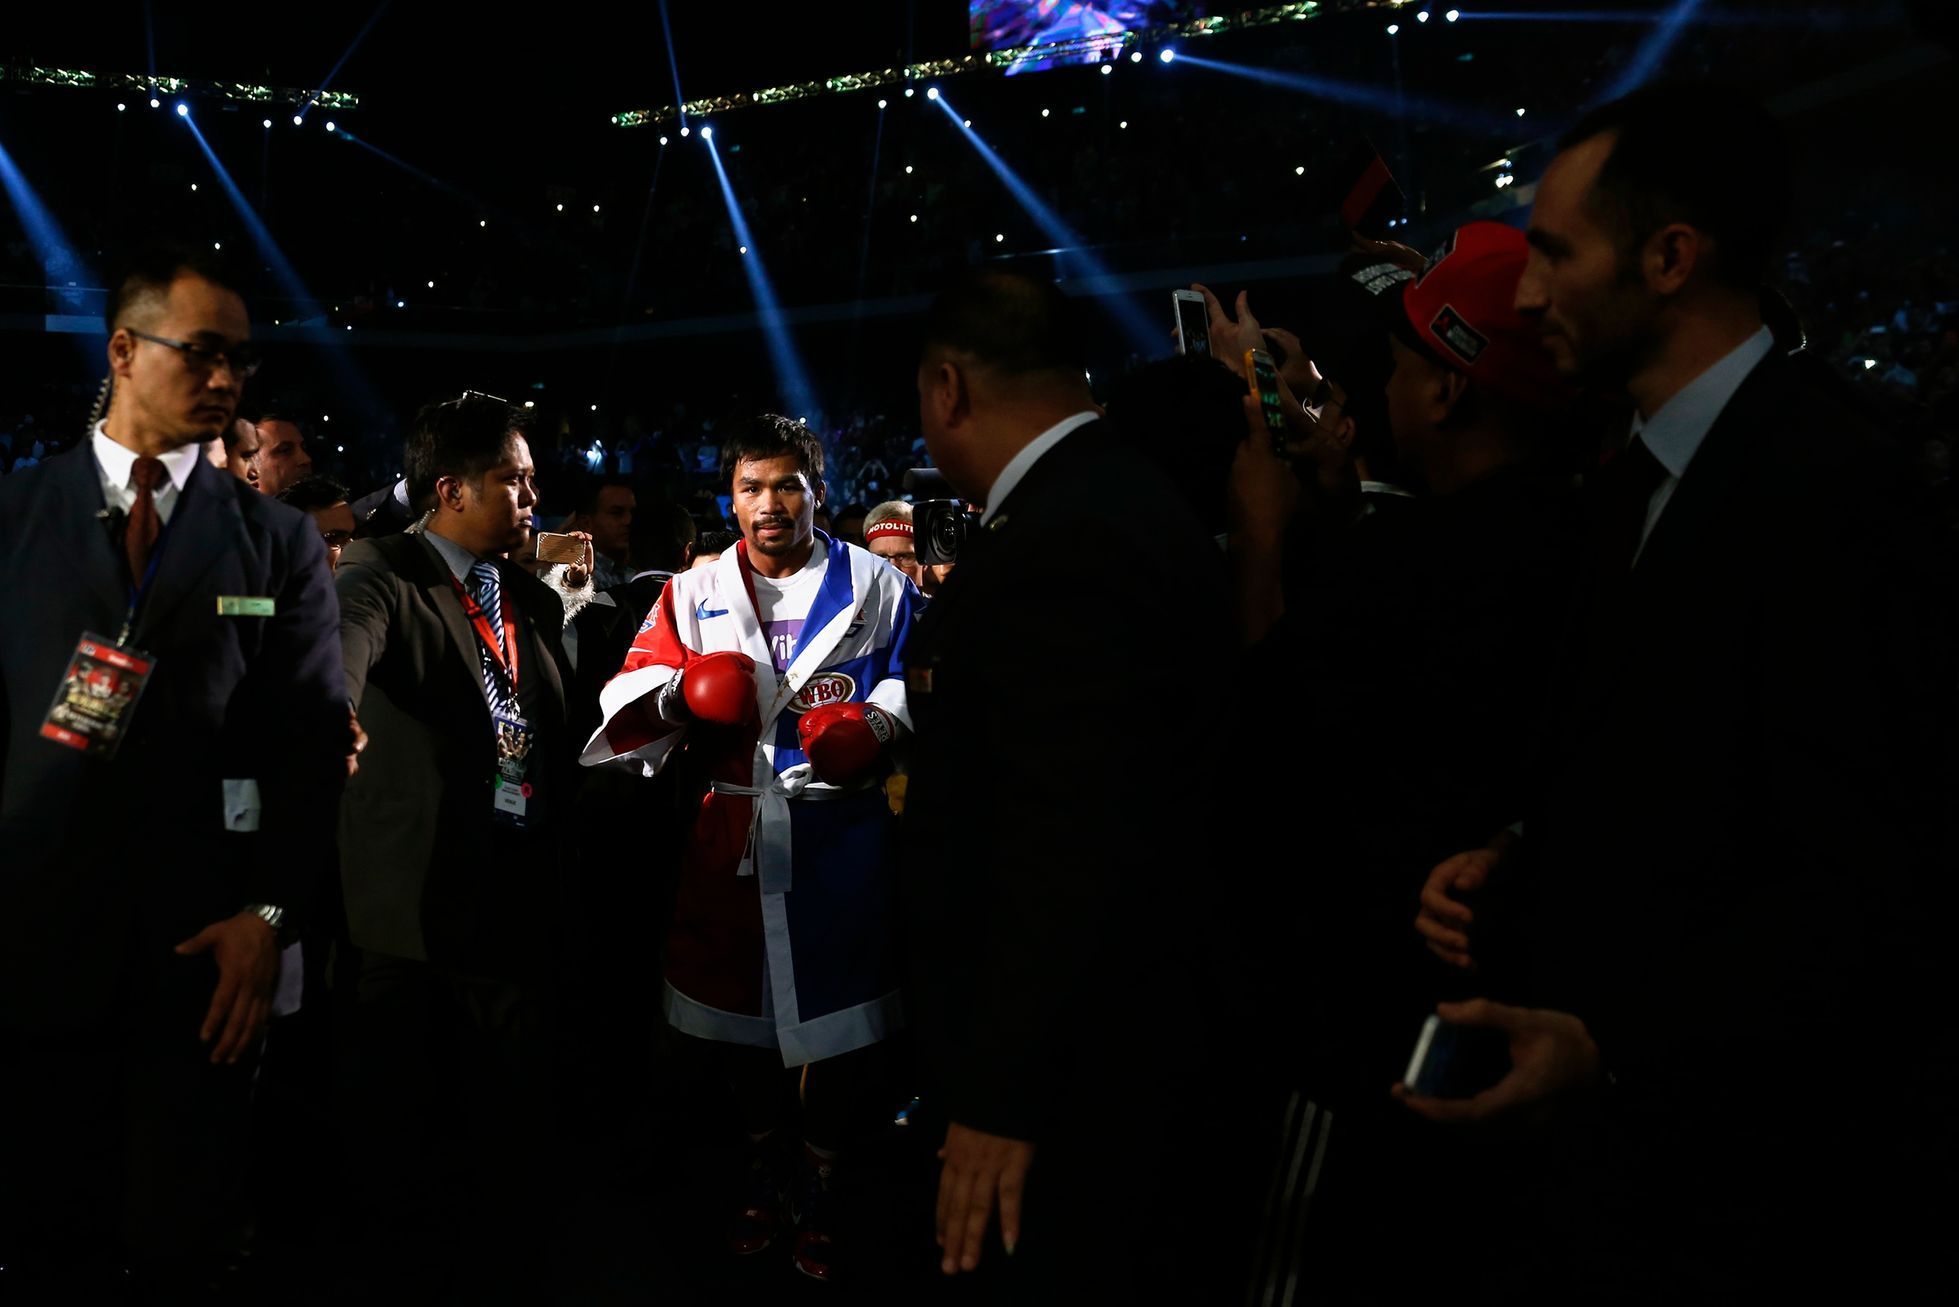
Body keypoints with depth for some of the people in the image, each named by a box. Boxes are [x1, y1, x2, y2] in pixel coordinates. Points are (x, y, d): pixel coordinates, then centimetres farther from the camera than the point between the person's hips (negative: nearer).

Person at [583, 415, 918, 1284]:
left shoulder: (875, 584, 6)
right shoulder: (695, 592, 11)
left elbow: (919, 685, 4)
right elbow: (633, 692, 6)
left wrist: (877, 725, -15)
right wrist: (683, 691, -15)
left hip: (842, 829, -2)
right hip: (733, 830, 2)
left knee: (841, 1010, 1)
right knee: (730, 996, 10)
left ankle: (821, 1187, 24)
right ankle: (763, 1167, 34)